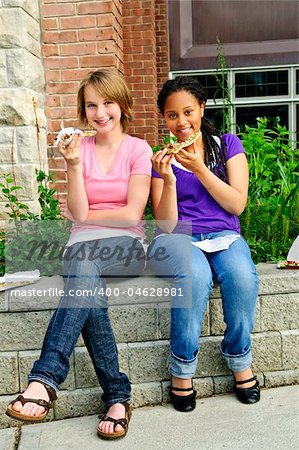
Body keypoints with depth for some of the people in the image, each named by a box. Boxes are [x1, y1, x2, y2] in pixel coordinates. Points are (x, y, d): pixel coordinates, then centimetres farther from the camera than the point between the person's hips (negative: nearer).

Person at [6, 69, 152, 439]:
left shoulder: (138, 149, 3)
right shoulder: (80, 147, 9)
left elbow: (131, 215, -5)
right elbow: (79, 213, -2)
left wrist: (81, 216, 2)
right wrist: (73, 164, -13)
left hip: (125, 247, -2)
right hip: (83, 249, 2)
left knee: (85, 261, -36)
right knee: (90, 291, -32)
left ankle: (45, 377, -37)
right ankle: (118, 395, -20)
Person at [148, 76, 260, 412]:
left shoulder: (227, 144, 9)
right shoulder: (162, 158, 7)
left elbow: (237, 205, -3)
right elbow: (166, 225, -1)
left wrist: (199, 168, -11)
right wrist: (168, 179, -15)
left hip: (223, 235, 2)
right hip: (179, 239, -1)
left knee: (243, 276, -33)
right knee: (196, 274, -36)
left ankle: (240, 361, -7)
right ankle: (181, 371, -15)